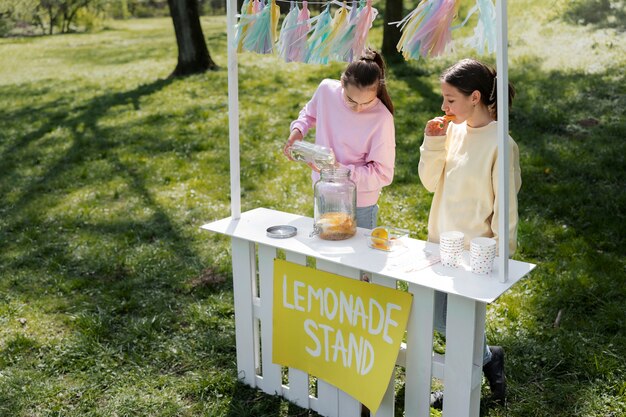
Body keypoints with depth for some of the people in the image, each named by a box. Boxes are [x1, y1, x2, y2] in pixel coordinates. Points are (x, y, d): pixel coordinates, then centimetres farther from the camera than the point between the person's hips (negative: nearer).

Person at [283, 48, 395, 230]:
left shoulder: (382, 118, -26)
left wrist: (340, 170, -27)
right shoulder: (326, 89, -14)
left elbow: (383, 174, -20)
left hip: (359, 204, -4)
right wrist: (298, 129, -9)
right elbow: (310, 113, 11)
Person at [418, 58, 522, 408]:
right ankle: (488, 357, 37)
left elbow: (506, 207, -14)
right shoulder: (454, 131, 1)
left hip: (474, 251, -7)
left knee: (450, 321, 3)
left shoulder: (500, 144, -18)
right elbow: (431, 182, 5)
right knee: (444, 318, 14)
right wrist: (433, 142, -8)